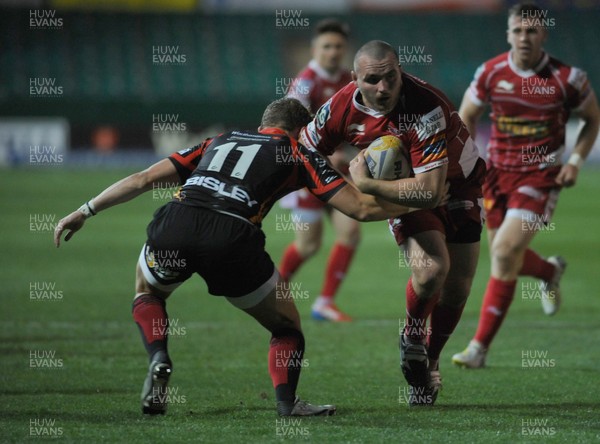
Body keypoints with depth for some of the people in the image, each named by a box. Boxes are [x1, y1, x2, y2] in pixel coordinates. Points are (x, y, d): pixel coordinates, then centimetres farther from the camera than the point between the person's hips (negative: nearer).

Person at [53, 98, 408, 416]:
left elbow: (143, 179, 27)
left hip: (174, 223, 3)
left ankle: (159, 360, 11)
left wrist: (84, 212, 33)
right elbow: (362, 208, 14)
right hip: (231, 239, -3)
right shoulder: (297, 153, 22)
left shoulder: (220, 141, 32)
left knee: (147, 288, 37)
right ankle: (287, 403, -2)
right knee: (286, 325, 21)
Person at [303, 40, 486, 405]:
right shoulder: (342, 108, -23)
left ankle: (431, 360, 28)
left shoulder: (428, 107, -38)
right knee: (430, 267, -26)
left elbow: (429, 191, -43)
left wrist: (366, 184, -36)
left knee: (457, 289, 0)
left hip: (458, 181, -1)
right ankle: (413, 337, 4)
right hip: (405, 186, 1)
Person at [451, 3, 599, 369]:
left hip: (541, 175, -4)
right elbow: (466, 116, 12)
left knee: (505, 252, -17)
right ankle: (550, 271, 48)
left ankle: (480, 346, -9)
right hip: (498, 171, 4)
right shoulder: (491, 73, -4)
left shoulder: (566, 78, -11)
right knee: (506, 257, 11)